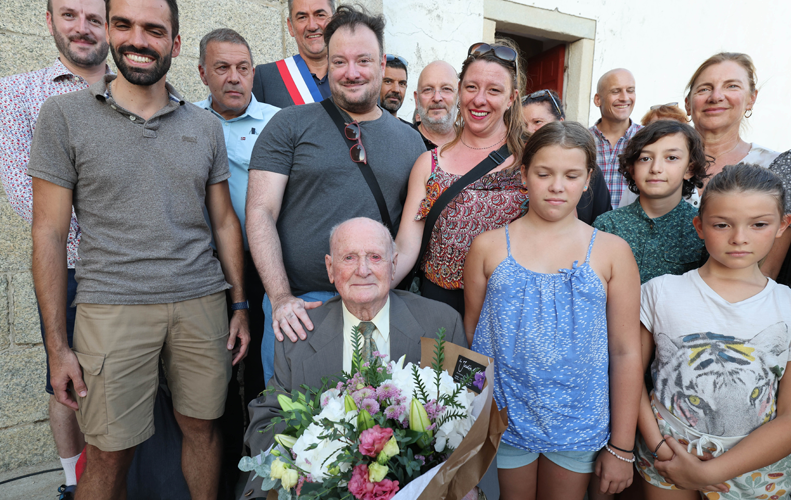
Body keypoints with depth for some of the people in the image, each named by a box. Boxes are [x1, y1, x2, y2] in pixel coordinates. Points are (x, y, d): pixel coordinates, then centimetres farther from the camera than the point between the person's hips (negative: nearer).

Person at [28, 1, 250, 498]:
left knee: (202, 425, 12)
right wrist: (57, 346, -4)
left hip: (201, 302, 3)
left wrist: (240, 305, 6)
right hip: (112, 307, -2)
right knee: (110, 453, 4)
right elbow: (49, 233, -1)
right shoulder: (65, 115, 0)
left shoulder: (205, 125, 8)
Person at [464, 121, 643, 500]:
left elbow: (626, 352, -3)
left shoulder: (612, 251, -4)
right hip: (505, 414, 0)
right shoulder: (488, 247, -4)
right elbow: (470, 331, 3)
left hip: (577, 422, 1)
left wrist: (621, 448, -2)